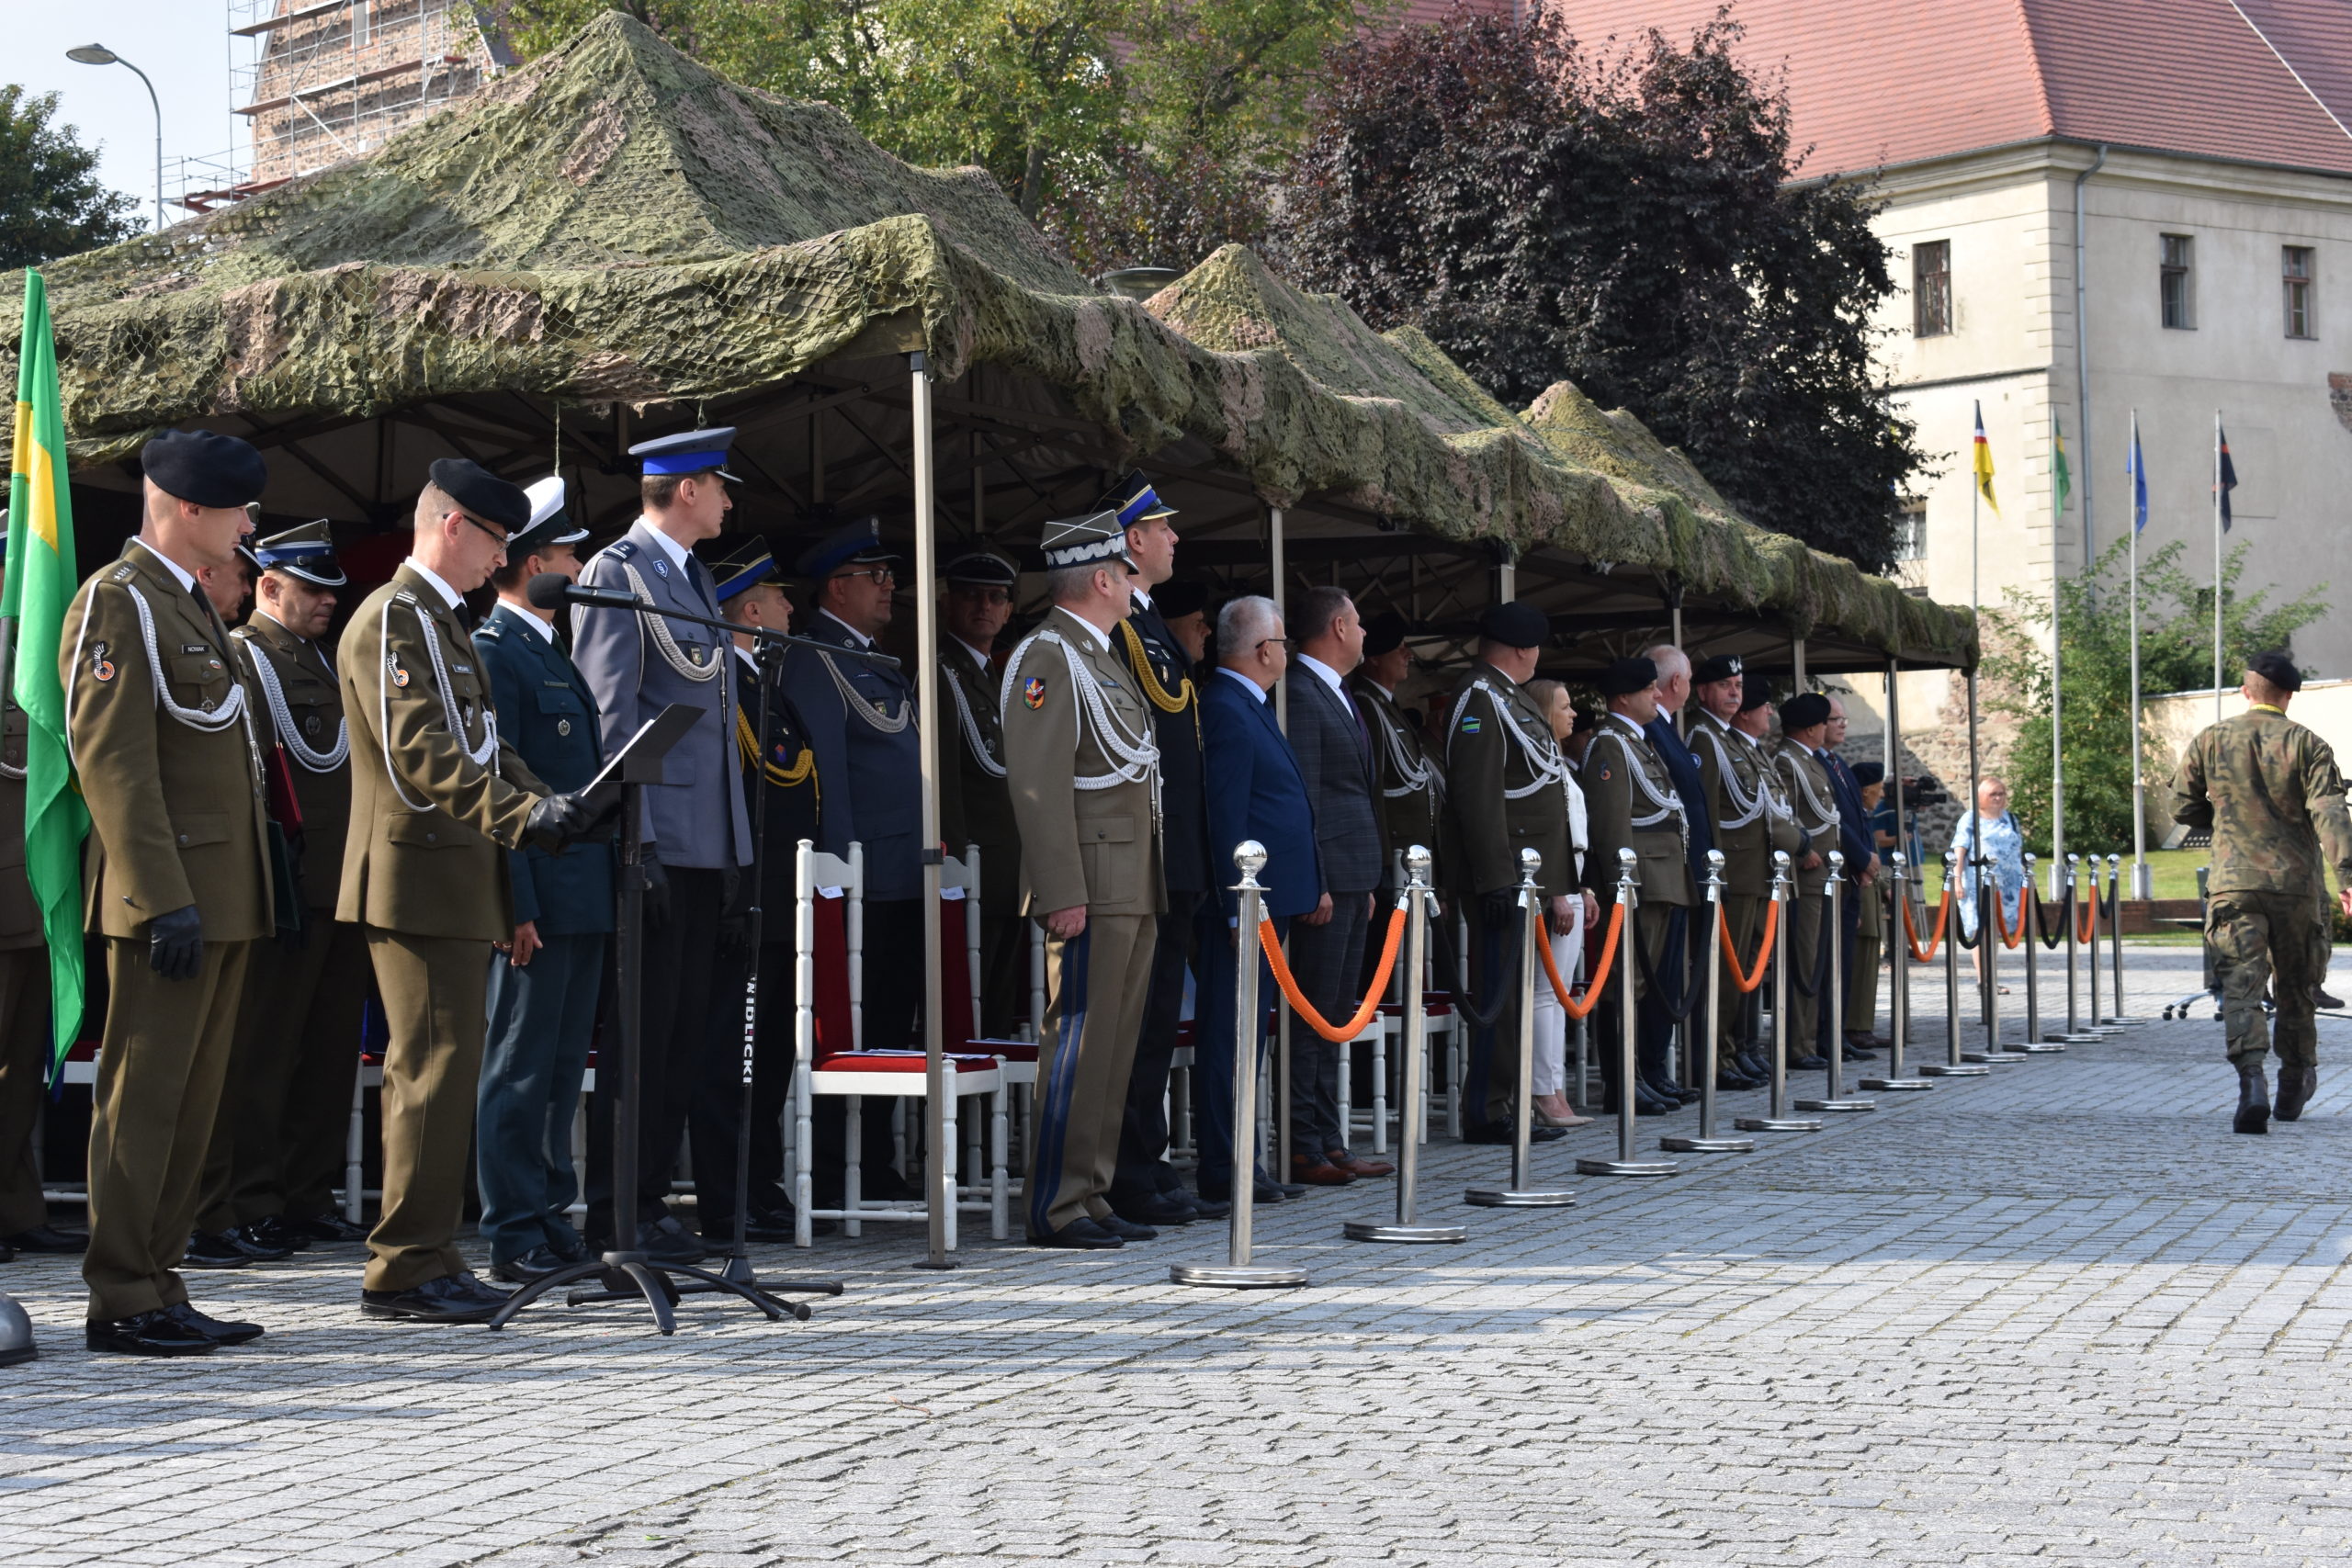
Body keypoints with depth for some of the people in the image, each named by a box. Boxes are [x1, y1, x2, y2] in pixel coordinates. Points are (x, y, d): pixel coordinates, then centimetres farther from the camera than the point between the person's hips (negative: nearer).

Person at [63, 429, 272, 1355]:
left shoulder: (190, 606, 21)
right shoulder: (117, 603, -10)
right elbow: (112, 762, -18)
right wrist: (166, 898, -22)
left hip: (218, 900, 9)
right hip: (167, 899, -9)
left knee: (190, 1102, 11)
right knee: (143, 1097, -6)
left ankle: (157, 1285, 16)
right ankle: (120, 1304, -2)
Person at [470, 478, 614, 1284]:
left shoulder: (554, 652, 19)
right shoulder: (493, 653, -10)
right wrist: (516, 906, -20)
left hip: (584, 900, 9)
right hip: (539, 899, -9)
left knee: (562, 1068, 13)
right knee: (520, 1069, -4)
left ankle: (552, 1221, 19)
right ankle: (515, 1238, 0)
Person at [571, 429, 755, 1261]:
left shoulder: (694, 575, 20)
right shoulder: (616, 572, -6)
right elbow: (609, 710, -12)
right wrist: (632, 836, -18)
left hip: (711, 840, 8)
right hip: (659, 837, -8)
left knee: (696, 1022, 10)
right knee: (644, 1027, -5)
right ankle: (620, 1212, 0)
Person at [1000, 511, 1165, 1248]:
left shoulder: (1100, 655, 21)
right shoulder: (1048, 657, -11)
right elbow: (1037, 783, -18)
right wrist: (1063, 895, -23)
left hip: (1133, 892, 10)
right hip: (1091, 889, -10)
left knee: (1114, 1044, 10)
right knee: (1078, 1042, -9)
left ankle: (1091, 1195, 15)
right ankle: (1055, 1207, -6)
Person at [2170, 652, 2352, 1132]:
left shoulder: (2210, 742, 4)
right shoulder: (2307, 745, -1)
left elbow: (2182, 808, 9)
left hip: (2234, 885, 0)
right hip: (2296, 883, 0)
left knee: (2241, 987, -7)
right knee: (2295, 988, 16)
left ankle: (2252, 1082, -28)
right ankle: (2294, 1086, 29)